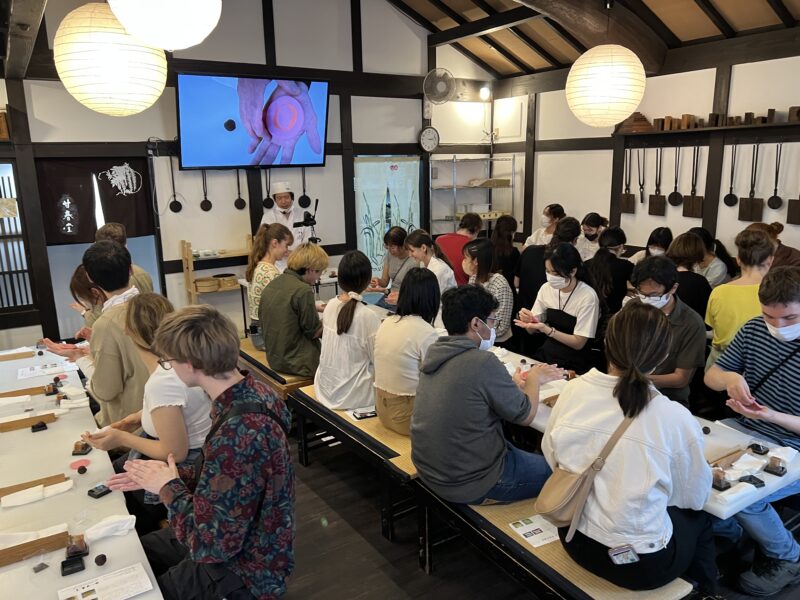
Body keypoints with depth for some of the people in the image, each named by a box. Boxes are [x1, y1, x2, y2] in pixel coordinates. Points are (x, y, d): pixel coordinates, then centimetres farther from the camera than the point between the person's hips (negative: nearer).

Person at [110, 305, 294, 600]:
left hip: (243, 567, -8)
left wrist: (168, 488, -15)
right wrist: (168, 476, -3)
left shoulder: (238, 434, -38)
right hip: (239, 541, 8)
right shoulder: (248, 392, -9)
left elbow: (210, 544, -29)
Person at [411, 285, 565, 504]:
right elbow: (526, 415, -11)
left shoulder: (434, 352, -2)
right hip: (468, 484, -8)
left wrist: (514, 384, 13)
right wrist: (533, 378, 5)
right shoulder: (483, 362, -25)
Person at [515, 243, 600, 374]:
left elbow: (578, 343, -14)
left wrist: (546, 329, -26)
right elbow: (533, 330, 7)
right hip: (545, 355, 5)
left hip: (572, 365, -5)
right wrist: (528, 321, -16)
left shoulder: (587, 296, -16)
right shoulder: (547, 288, -1)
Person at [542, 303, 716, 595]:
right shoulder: (676, 419, -23)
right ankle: (705, 589, 46)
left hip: (575, 539, 4)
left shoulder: (573, 391, -14)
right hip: (639, 565, -3)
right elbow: (694, 497, -5)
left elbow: (551, 456, 3)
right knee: (698, 517, 28)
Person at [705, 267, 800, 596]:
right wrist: (730, 377, -18)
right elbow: (710, 375, 4)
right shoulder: (754, 329, -2)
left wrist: (773, 417, -31)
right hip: (742, 432, 5)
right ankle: (727, 532, 14)